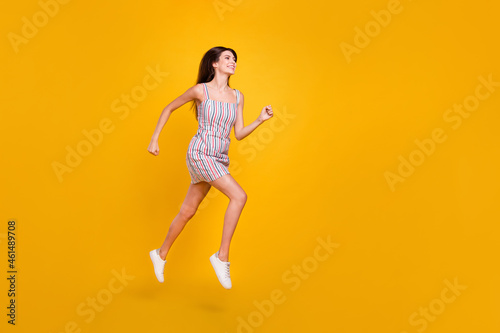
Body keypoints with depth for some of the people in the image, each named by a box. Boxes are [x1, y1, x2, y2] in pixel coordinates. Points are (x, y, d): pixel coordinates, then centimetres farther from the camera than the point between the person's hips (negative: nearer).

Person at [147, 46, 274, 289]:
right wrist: (154, 139, 6)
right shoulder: (200, 90, -4)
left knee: (188, 211, 14)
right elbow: (169, 108, 8)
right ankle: (222, 256, -10)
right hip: (200, 153, -6)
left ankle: (161, 254, 34)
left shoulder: (237, 96, 10)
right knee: (239, 196, -21)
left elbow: (239, 134, 8)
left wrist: (260, 120, -7)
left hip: (220, 160, 6)